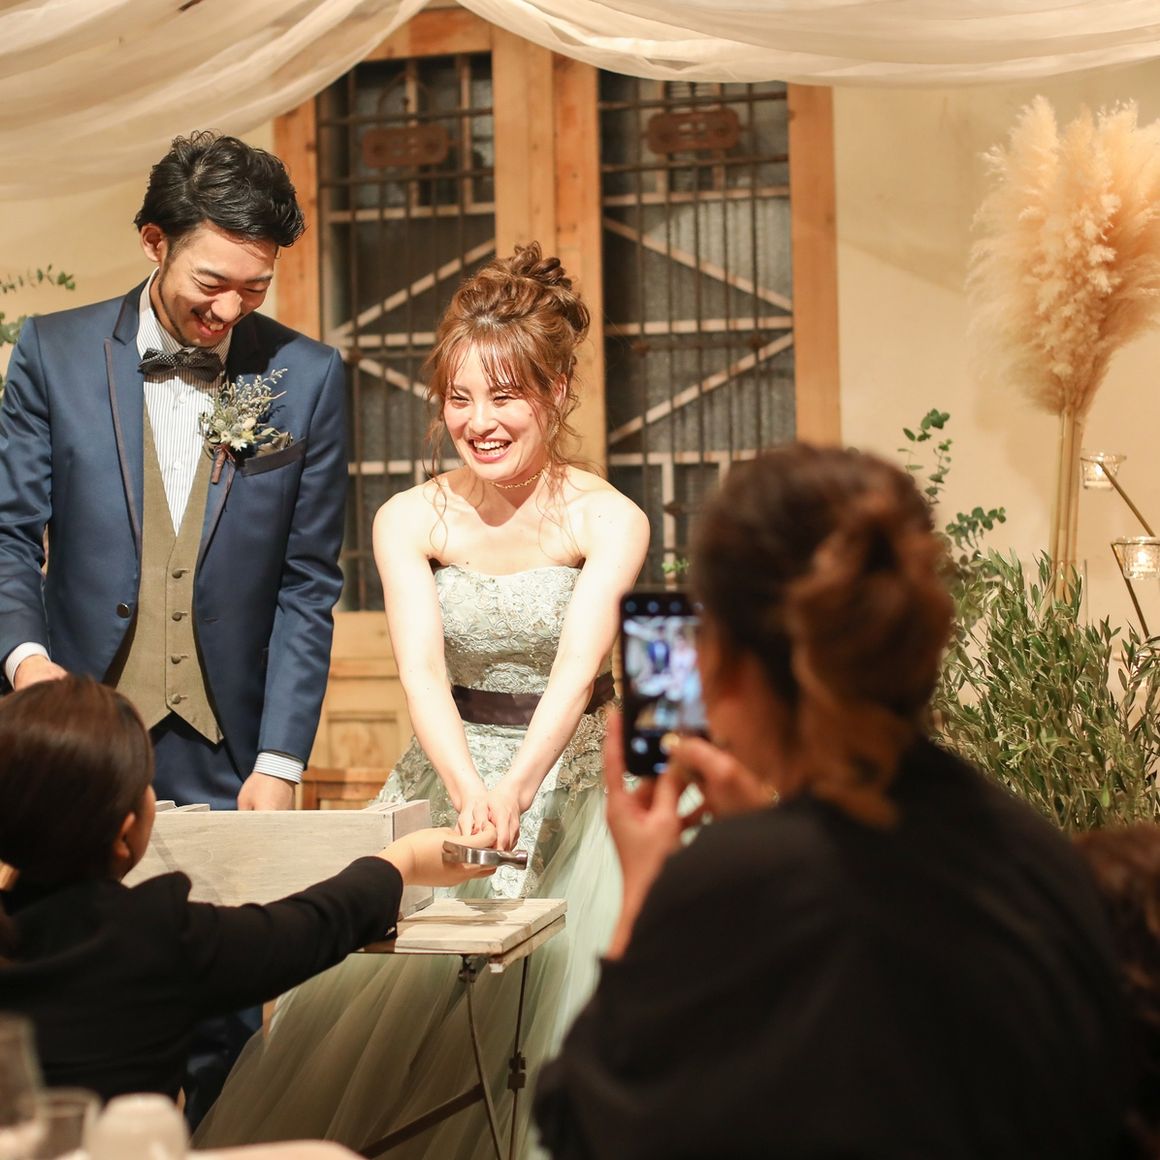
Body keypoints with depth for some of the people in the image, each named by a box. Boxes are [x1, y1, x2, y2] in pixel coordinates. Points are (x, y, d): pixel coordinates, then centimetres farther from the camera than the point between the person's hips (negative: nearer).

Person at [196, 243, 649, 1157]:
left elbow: (576, 667, -23)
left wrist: (516, 788, -41)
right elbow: (422, 672, -18)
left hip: (573, 778, -1)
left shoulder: (608, 520, -10)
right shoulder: (410, 521, -5)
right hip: (448, 779, 2)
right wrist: (467, 789, -37)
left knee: (563, 994, -15)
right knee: (378, 986, -10)